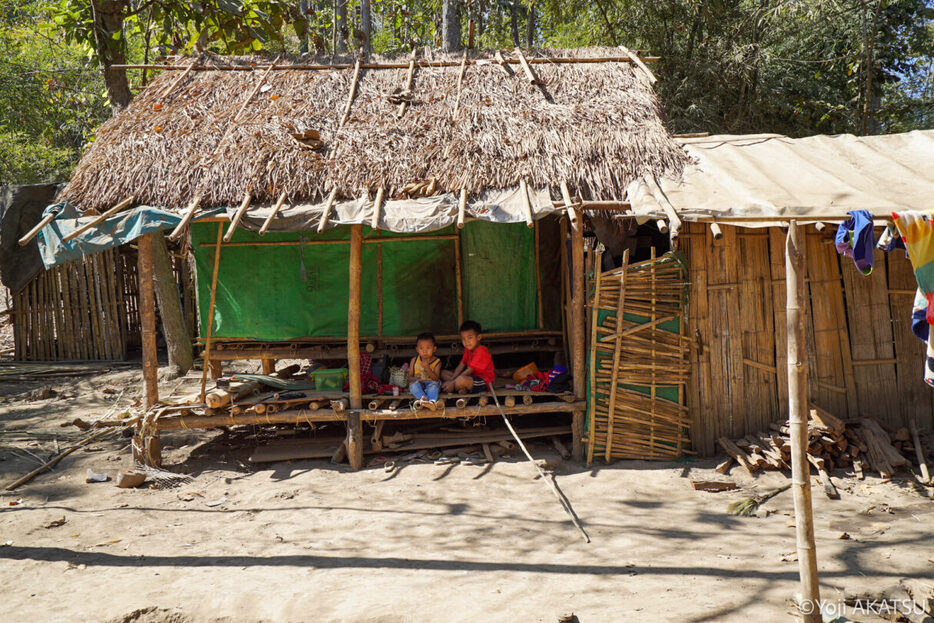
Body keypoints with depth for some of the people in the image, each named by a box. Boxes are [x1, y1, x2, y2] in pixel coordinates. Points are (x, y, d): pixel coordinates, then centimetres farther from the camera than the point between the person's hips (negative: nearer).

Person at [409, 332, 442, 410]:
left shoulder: (437, 362, 1)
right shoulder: (414, 360, 6)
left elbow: (436, 378, -8)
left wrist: (427, 368, -21)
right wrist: (414, 379, -17)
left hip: (431, 383, -2)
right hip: (419, 384, 2)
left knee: (434, 384, -35)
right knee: (414, 384, -31)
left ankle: (432, 401, -61)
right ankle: (423, 398, -55)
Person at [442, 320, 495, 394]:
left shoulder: (482, 352, -20)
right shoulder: (468, 350, 10)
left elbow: (469, 371, -22)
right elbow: (461, 366, 6)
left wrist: (452, 383, -22)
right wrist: (452, 380, -10)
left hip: (484, 382, -10)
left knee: (461, 380, -39)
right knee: (444, 373, 8)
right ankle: (462, 388, -12)